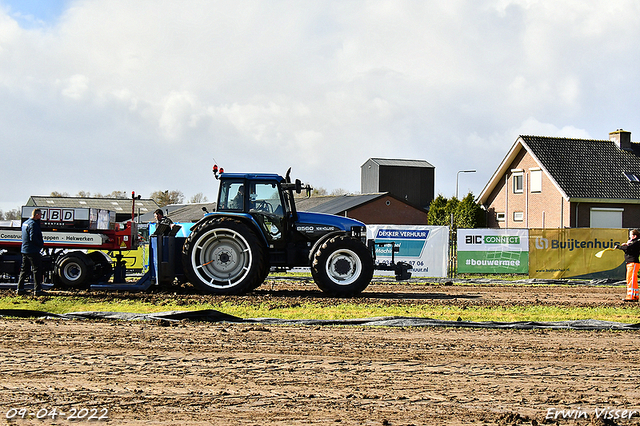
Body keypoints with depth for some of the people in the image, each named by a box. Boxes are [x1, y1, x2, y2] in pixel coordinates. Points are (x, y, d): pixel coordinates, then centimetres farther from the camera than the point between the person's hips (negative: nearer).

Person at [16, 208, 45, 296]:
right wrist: (41, 244, -11)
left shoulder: (25, 223, 15)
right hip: (33, 251, -9)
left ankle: (20, 289, 17)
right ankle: (37, 290, -4)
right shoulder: (33, 224, -16)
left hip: (24, 250, 9)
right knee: (37, 270, -4)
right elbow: (33, 238, -24)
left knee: (24, 270, 14)